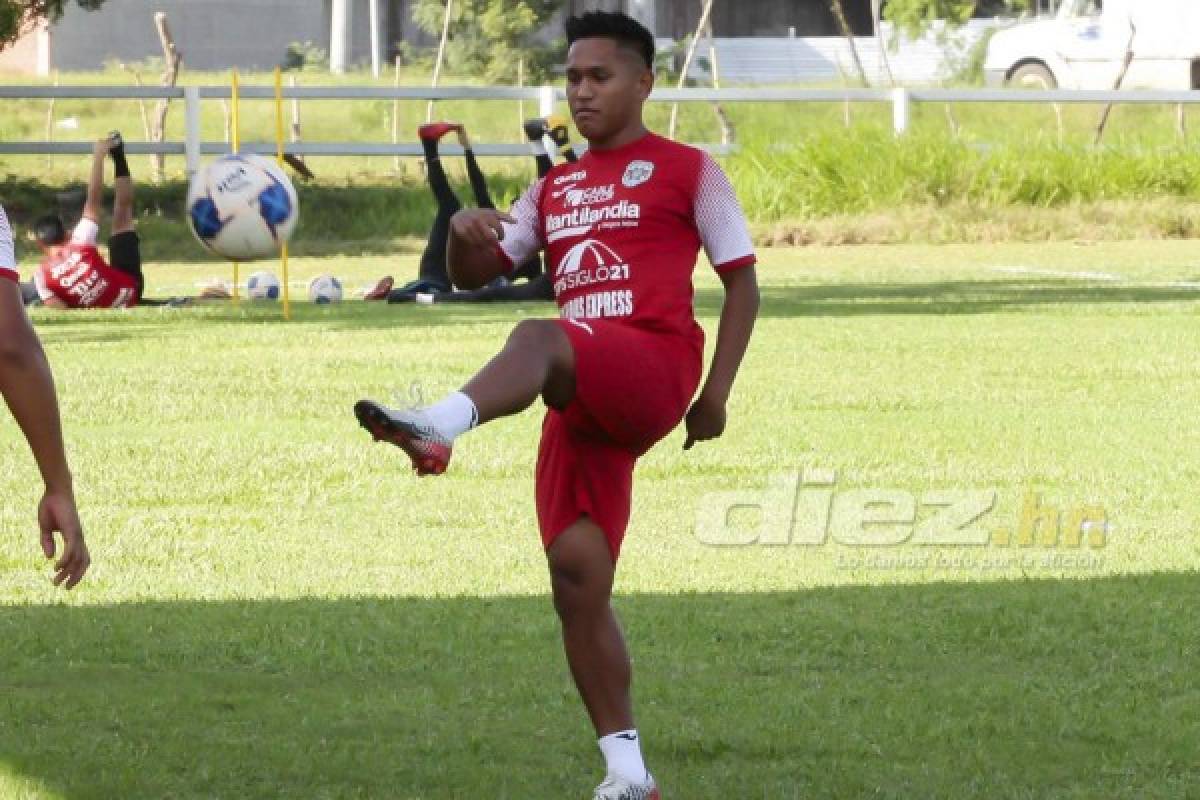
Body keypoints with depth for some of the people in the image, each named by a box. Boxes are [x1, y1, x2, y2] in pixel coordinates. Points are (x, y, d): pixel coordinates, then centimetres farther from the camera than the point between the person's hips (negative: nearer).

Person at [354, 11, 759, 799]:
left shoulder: (685, 169, 9)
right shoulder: (555, 188, 24)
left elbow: (743, 282, 7)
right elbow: (478, 275, 21)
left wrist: (715, 393, -3)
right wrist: (466, 237, -4)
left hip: (656, 368, -6)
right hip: (584, 401, 6)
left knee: (539, 337, -35)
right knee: (576, 572, -3)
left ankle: (439, 429, -65)